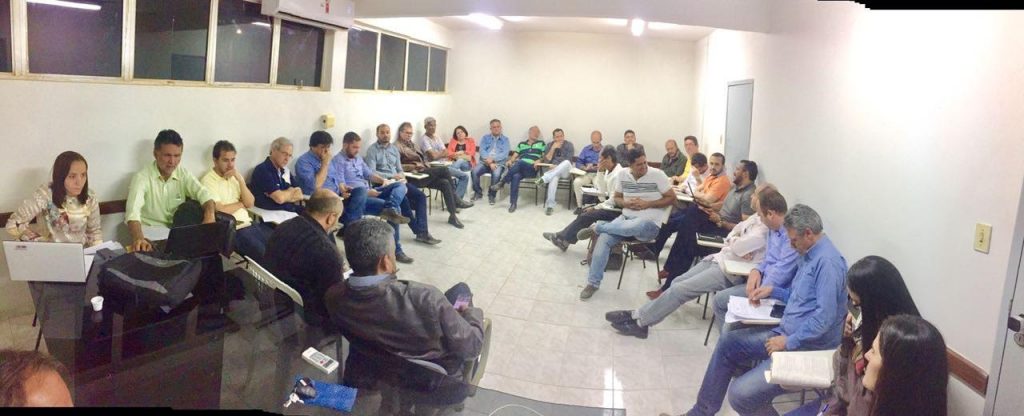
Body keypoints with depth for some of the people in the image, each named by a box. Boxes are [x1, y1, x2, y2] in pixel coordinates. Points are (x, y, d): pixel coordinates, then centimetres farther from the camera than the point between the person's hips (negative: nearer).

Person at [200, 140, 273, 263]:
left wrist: (240, 180, -6)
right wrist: (240, 203, 0)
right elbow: (220, 211, -17)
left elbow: (250, 203, 5)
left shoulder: (235, 176, 14)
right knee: (265, 254, -26)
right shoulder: (208, 181, -7)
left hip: (250, 224, 7)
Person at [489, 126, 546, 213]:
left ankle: (502, 182, -28)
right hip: (520, 169, 2)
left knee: (519, 162, -36)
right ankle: (513, 203, -34)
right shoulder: (521, 144, 26)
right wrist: (510, 161, -6)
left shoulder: (541, 143, 21)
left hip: (532, 169, -2)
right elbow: (515, 156, 17)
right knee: (516, 176, -36)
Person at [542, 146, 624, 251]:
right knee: (584, 212, 8)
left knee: (587, 216, -11)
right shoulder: (609, 171, 8)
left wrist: (595, 208, -12)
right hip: (610, 205, 10)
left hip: (617, 210, -10)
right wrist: (600, 171, 0)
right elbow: (603, 192, 6)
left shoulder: (618, 174, -22)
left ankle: (564, 239, 4)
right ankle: (563, 236, 9)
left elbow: (614, 200, -23)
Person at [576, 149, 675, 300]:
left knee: (631, 228, -40)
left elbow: (672, 198, -5)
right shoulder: (623, 174, 5)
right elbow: (617, 198, 15)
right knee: (603, 238, -23)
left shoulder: (657, 174, -8)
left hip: (649, 223, -4)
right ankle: (593, 283, -10)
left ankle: (597, 228, -10)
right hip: (626, 217, 4)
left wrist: (647, 204, -14)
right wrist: (626, 204, -8)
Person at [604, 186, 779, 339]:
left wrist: (733, 241, 2)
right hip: (719, 258, 9)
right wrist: (736, 244, -10)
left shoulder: (764, 232, -22)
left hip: (728, 272, -9)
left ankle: (640, 321, -2)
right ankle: (639, 316, 4)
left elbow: (736, 247, -20)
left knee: (679, 289, -12)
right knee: (677, 282, 2)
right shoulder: (757, 217, 7)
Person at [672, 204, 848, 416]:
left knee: (740, 394, -22)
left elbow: (825, 318, -28)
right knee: (728, 343, 13)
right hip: (787, 332, 10)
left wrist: (789, 342, -19)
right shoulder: (809, 254, 9)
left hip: (808, 348, -10)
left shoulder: (828, 261, -23)